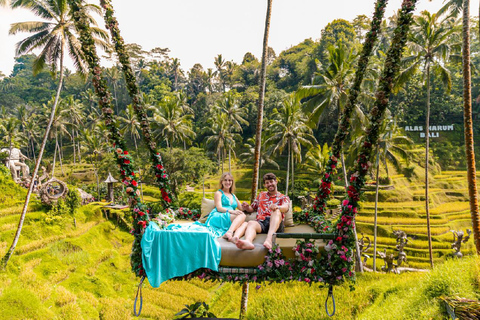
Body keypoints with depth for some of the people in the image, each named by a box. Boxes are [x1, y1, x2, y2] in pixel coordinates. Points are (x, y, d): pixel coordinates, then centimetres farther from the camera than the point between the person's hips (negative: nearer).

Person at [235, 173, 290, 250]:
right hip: (261, 222, 2)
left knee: (276, 211, -34)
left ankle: (269, 239, -57)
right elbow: (252, 208, 36)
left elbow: (285, 207, -3)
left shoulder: (283, 197, 20)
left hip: (275, 224, -2)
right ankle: (248, 242, -66)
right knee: (251, 223, -32)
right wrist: (247, 207, 9)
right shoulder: (261, 195, 33)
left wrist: (277, 207, -29)